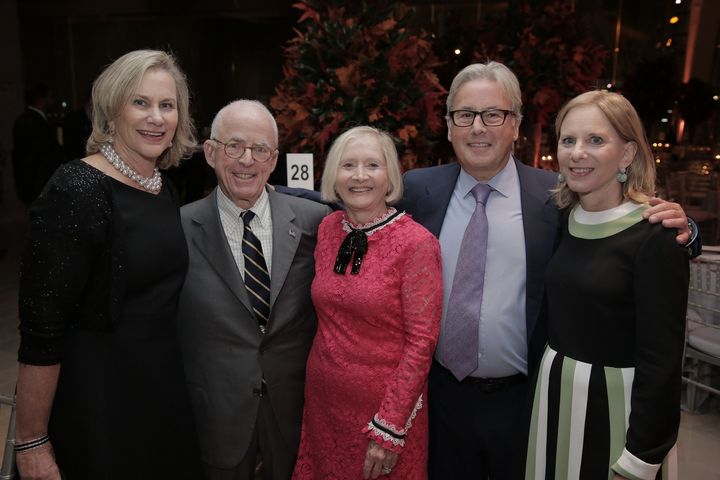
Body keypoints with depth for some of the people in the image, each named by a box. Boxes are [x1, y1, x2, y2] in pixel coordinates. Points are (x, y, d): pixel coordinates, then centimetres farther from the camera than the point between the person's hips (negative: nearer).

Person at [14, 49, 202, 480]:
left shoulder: (165, 192, 2)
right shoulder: (76, 192, -20)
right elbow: (40, 332, -19)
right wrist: (31, 443, -15)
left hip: (164, 390, 7)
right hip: (96, 402, -7)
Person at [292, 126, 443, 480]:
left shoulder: (416, 243, -16)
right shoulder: (327, 229, 0)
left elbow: (421, 340, -15)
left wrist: (390, 427, -15)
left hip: (385, 402, -5)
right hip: (322, 396, 5)